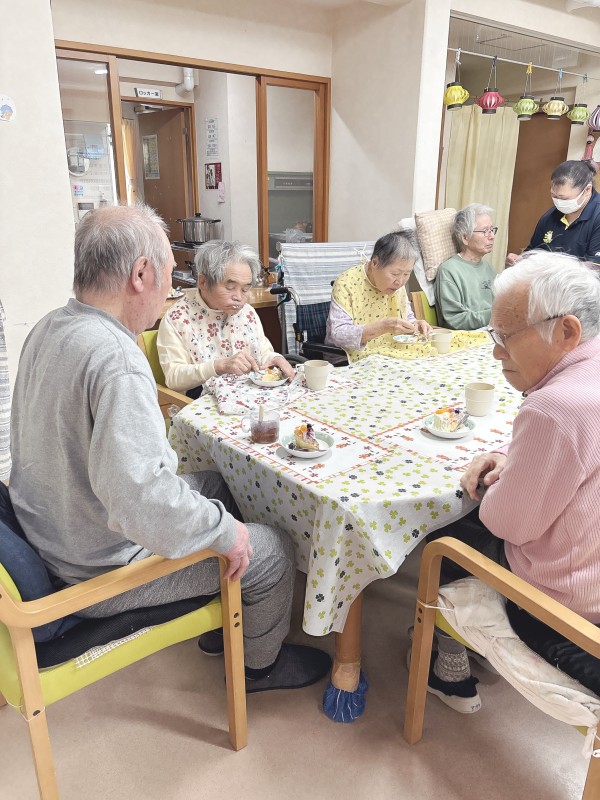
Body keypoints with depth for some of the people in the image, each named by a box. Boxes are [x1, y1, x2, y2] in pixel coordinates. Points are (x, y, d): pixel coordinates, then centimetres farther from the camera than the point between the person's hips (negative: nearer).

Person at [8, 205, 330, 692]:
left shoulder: (50, 328, -2)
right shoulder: (116, 359, -33)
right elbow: (137, 496, -40)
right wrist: (224, 529, -25)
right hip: (102, 572, -9)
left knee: (216, 485, 22)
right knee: (273, 550, 3)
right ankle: (260, 665, 33)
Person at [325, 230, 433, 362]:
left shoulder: (397, 282, 4)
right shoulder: (347, 283, -16)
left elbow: (408, 317, 18)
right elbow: (337, 335, -23)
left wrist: (414, 325, -6)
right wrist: (383, 327, -33)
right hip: (357, 362, -5)